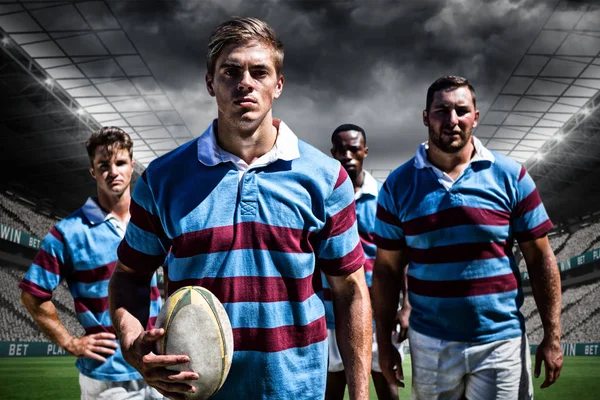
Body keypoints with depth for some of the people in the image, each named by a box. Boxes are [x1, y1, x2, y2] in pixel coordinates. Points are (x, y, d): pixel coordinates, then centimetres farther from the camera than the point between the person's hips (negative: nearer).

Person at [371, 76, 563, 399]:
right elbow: (387, 269, 2)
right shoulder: (398, 184, -1)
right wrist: (384, 342, 1)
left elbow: (540, 259, -1)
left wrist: (552, 335, -4)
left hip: (502, 341, -1)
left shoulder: (511, 176, -3)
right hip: (429, 344, 1)